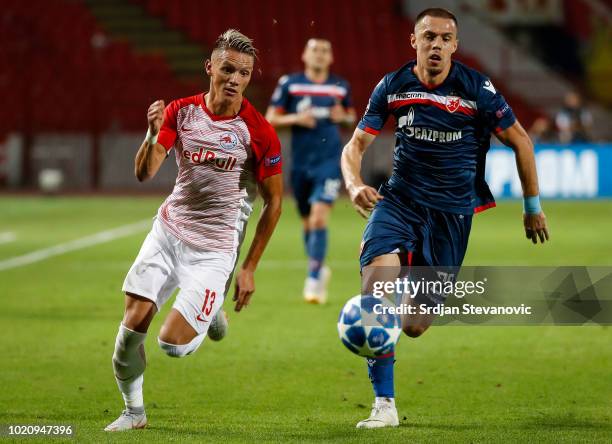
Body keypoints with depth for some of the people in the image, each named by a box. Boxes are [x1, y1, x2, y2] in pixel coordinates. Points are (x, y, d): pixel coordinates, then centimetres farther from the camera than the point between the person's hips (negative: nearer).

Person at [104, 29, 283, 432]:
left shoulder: (259, 133, -12)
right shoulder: (181, 111, -3)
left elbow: (274, 202, -4)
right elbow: (144, 173, -10)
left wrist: (249, 268, -4)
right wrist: (152, 135, -30)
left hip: (214, 248, -3)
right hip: (169, 231, 3)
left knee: (174, 344, -13)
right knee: (133, 321, -9)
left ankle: (210, 317, 23)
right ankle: (134, 410, 14)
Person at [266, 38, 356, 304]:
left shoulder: (340, 87, 4)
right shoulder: (289, 84, 0)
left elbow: (351, 116, 19)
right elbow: (270, 119, 2)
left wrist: (343, 117, -4)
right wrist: (295, 118, -15)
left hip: (329, 161, -1)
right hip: (300, 162, 1)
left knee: (319, 218, -16)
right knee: (307, 222, 13)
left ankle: (314, 279, -14)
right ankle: (320, 268, 36)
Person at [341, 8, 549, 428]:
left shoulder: (476, 89, -9)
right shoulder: (392, 86, -3)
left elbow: (520, 141, 3)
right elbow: (357, 144, 2)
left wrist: (533, 206, 8)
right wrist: (354, 184, -19)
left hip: (452, 212, -1)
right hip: (400, 201, 1)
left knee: (413, 327, -1)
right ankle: (384, 404, -18)